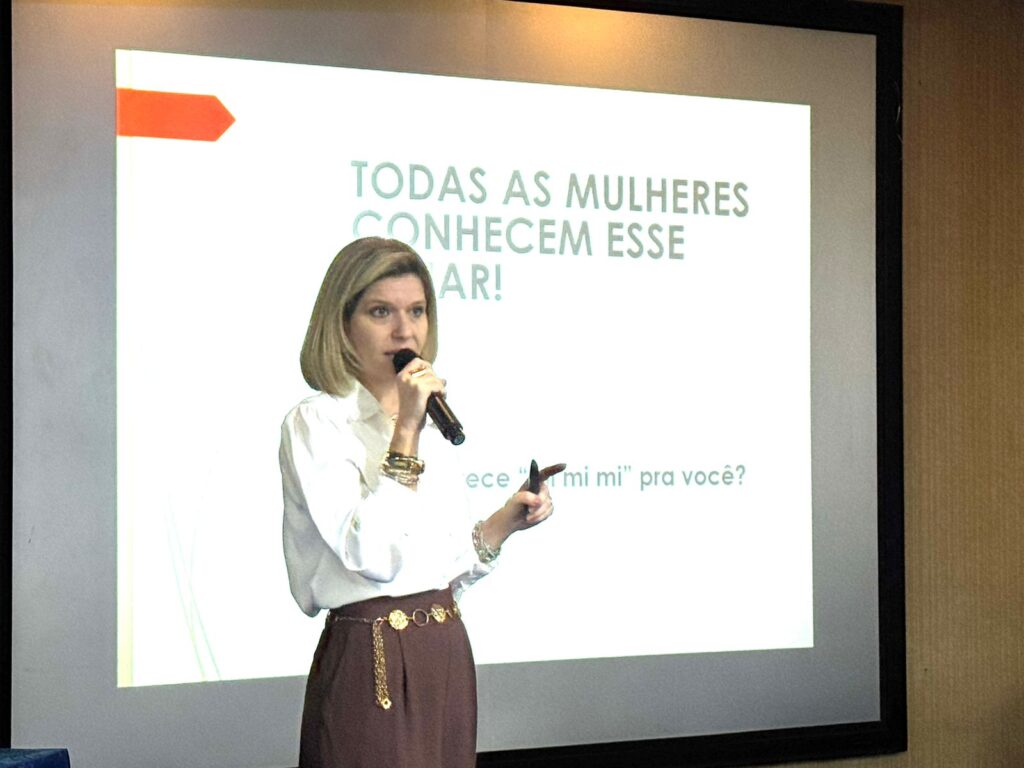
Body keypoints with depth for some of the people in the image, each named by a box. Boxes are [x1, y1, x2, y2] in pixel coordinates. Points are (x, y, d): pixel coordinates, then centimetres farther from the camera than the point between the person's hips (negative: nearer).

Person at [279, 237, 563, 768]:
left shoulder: (430, 420, 14)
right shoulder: (316, 423, -10)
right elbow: (373, 556, -22)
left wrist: (505, 523, 4)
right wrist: (404, 434, -20)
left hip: (448, 657, 7)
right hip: (373, 666, -7)